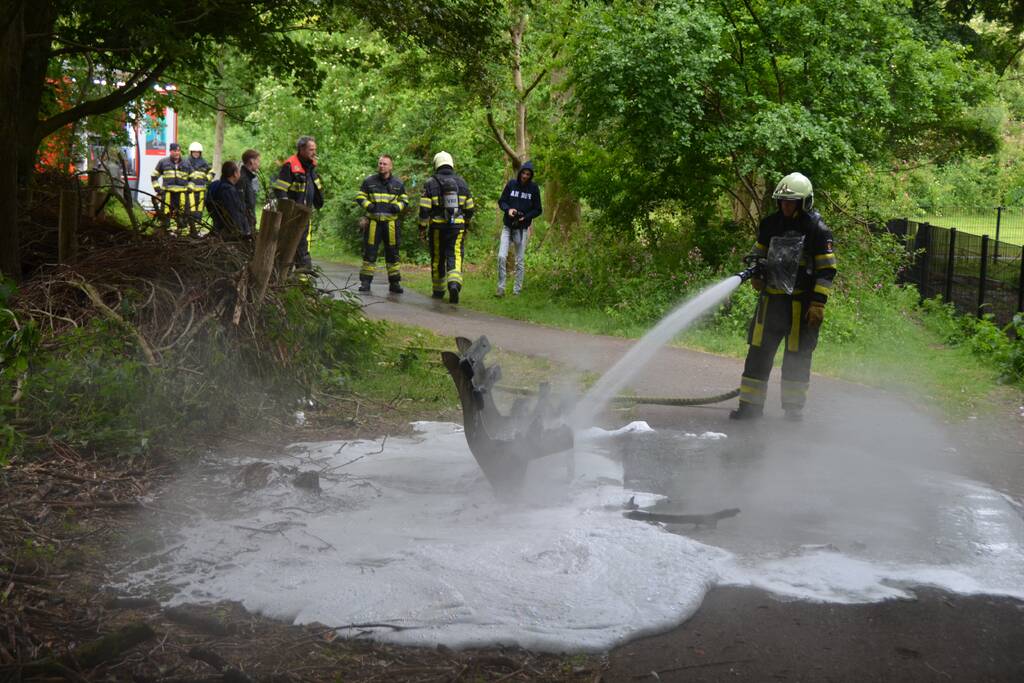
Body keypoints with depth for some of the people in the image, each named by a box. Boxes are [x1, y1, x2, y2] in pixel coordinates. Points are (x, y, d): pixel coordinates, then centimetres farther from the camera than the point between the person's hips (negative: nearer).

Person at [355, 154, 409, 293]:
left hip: (391, 222, 1)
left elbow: (405, 200, 16)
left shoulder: (398, 184, 8)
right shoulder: (369, 181, 5)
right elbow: (360, 197, 10)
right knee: (369, 252, -2)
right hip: (373, 221, -1)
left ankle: (394, 283, 14)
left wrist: (398, 206, -6)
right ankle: (365, 281, 5)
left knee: (392, 253, 6)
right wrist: (368, 205, -10)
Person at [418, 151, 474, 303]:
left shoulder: (431, 183, -3)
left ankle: (438, 291, 21)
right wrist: (465, 221, 26)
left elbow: (424, 209, -8)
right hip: (457, 226, 1)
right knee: (455, 257, -3)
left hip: (437, 227, -1)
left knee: (437, 259, 12)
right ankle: (454, 284, -28)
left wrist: (422, 228, 0)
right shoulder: (461, 182, 6)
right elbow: (470, 208, 11)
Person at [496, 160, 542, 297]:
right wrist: (508, 209, -14)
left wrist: (525, 217, -15)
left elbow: (538, 210, 2)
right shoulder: (511, 184, 1)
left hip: (522, 229, 0)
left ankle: (517, 290, 13)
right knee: (501, 256, -11)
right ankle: (501, 288, -3)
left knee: (520, 261, 4)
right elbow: (501, 201, 7)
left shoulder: (534, 188, -1)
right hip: (507, 226, 1)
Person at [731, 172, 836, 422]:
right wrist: (755, 273, 2)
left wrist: (818, 303, -12)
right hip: (771, 298, 4)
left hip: (801, 302, -4)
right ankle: (750, 404, 9)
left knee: (797, 356, 4)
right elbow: (759, 253, 22)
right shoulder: (769, 224, 8)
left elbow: (827, 269, -6)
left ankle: (794, 407, 16)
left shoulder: (817, 229, -6)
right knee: (758, 352, 3)